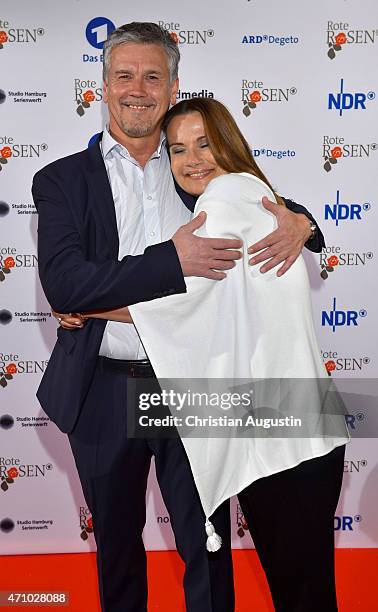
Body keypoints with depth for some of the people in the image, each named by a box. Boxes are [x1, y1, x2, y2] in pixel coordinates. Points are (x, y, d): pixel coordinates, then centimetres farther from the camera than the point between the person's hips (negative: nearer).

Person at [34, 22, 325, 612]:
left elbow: (266, 207, 15)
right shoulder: (63, 179, -2)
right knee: (117, 543, 21)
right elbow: (65, 285, -16)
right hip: (106, 392, 0)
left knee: (209, 543, 12)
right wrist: (173, 261, -24)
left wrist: (298, 221, -10)